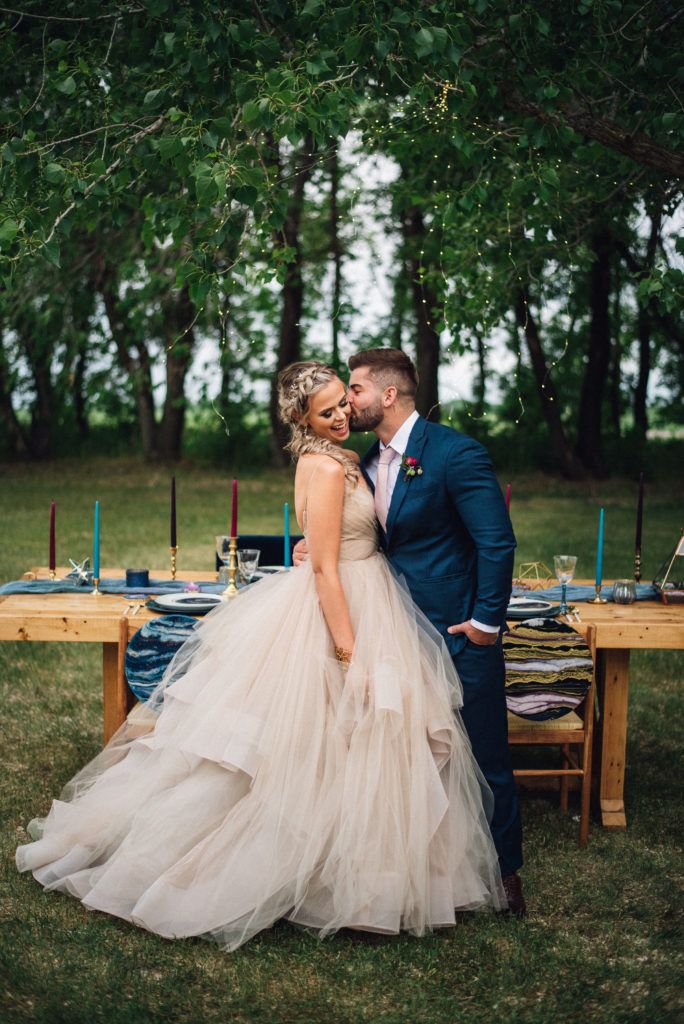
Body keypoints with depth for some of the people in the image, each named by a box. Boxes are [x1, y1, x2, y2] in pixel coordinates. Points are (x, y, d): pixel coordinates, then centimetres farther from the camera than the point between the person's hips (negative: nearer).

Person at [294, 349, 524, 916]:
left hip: (461, 634, -7)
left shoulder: (455, 453, -16)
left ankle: (504, 872, 20)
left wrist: (486, 620, -15)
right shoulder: (370, 461, 8)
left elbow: (497, 541, -17)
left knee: (485, 759, 4)